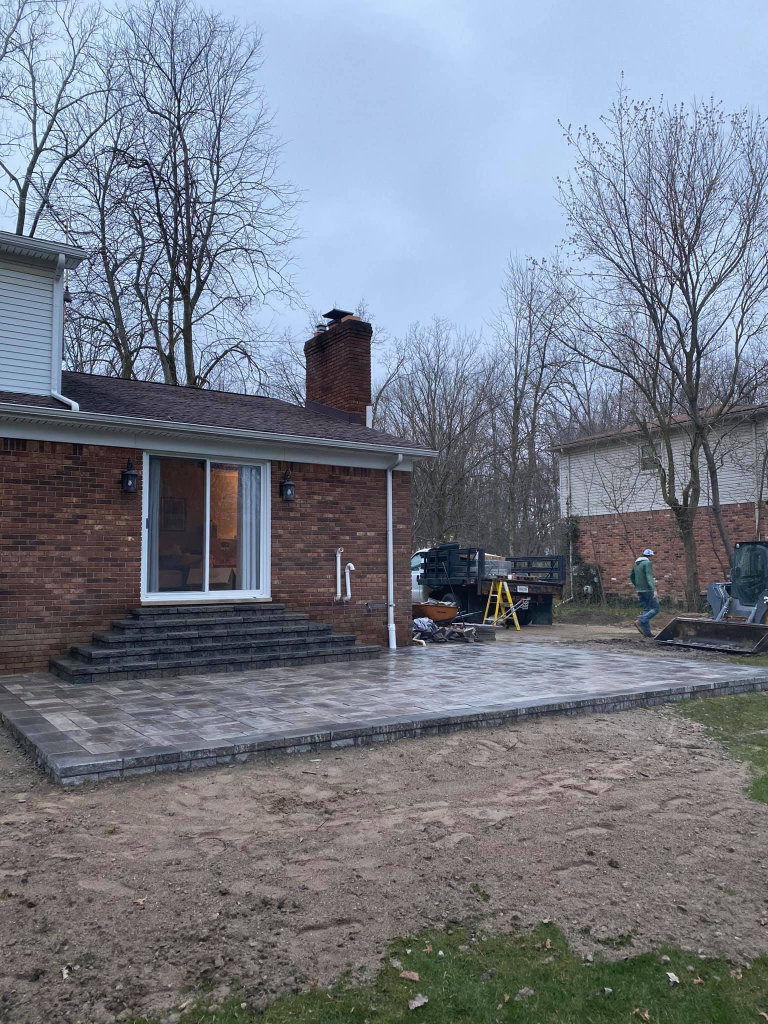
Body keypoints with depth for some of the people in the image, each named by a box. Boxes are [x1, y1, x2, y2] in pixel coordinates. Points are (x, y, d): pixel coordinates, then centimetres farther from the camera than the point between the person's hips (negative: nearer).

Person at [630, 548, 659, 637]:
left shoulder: (636, 563, 14)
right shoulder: (647, 563, -11)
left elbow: (631, 576, 22)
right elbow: (649, 577, -23)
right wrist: (654, 590, -30)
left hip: (640, 591, 8)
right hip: (648, 590, -8)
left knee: (646, 610, 10)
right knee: (655, 609, -2)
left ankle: (646, 631, 6)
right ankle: (640, 621, -18)